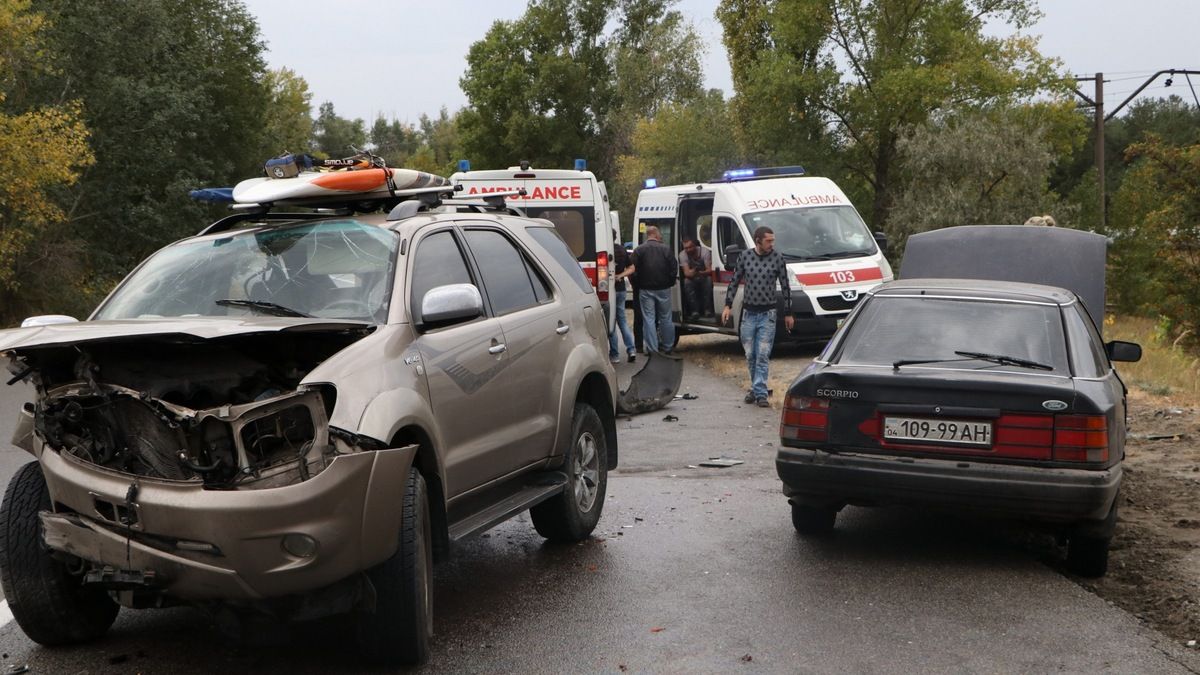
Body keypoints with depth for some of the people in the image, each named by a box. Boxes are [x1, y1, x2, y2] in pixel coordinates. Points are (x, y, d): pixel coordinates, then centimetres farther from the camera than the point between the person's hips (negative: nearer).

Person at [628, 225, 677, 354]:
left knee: (649, 319, 2)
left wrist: (637, 285, 5)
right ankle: (667, 348, 20)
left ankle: (652, 349, -1)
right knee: (666, 319, 12)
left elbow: (633, 270, -9)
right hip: (663, 290, 1)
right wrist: (669, 283, 13)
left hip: (646, 290, -1)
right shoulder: (666, 249, -2)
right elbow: (674, 269, -3)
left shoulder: (638, 250, -5)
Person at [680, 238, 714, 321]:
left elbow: (709, 270, -23)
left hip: (705, 276, -1)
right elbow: (686, 272, -21)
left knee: (708, 280, -34)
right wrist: (691, 273, -47)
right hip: (693, 278, 1)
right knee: (687, 282, -31)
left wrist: (700, 273, -45)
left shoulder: (705, 252, -18)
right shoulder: (683, 255, -13)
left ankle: (707, 310, -25)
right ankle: (695, 311, -30)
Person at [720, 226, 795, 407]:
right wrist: (728, 305, 4)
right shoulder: (745, 257, 2)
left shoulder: (777, 258, -2)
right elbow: (734, 282, 10)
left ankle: (760, 392, -7)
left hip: (767, 314, -2)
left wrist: (788, 313, 6)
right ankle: (756, 387, 21)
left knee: (763, 355, -8)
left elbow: (785, 286, 5)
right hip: (748, 312, 2)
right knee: (750, 355, 7)